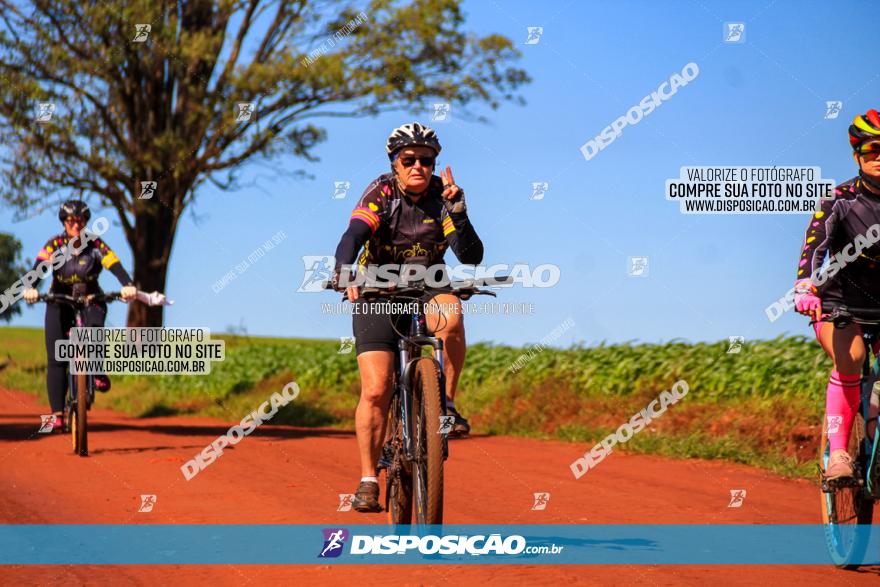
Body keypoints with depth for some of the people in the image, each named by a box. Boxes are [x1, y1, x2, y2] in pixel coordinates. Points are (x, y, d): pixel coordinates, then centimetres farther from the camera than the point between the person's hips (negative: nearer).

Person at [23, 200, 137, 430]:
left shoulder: (96, 245, -10)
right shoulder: (55, 244, -10)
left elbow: (115, 266, -25)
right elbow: (39, 266, -26)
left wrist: (128, 285, -45)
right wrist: (31, 288, -46)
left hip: (91, 301, -1)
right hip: (60, 302, 1)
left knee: (94, 328, -36)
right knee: (56, 360, -10)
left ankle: (99, 373, -14)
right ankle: (58, 413, -8)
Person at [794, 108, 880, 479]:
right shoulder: (840, 200, -10)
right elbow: (814, 246, -23)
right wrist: (804, 288, -41)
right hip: (839, 303, -3)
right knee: (850, 359, -27)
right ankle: (838, 452, -24)